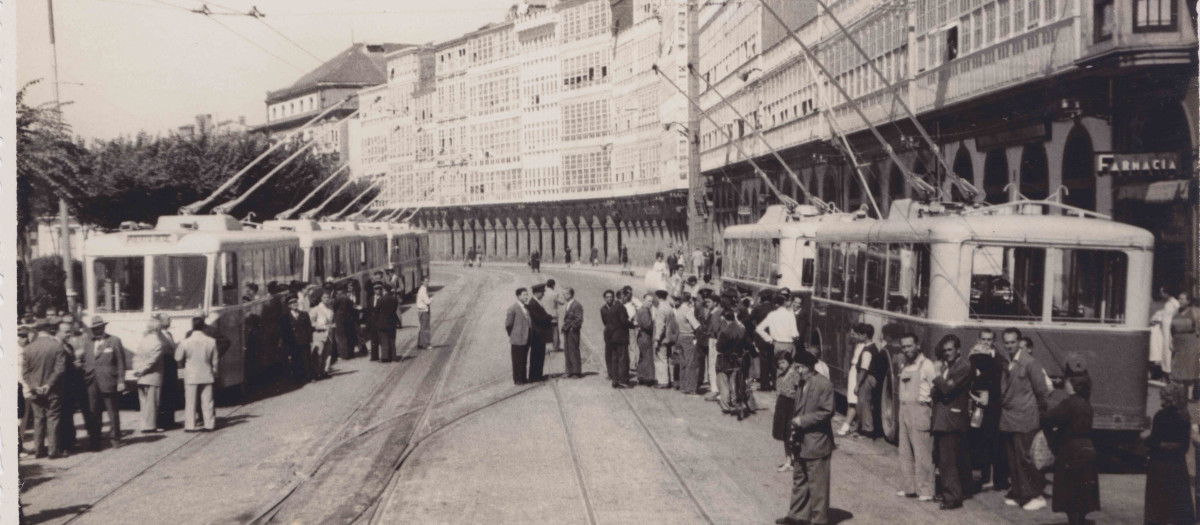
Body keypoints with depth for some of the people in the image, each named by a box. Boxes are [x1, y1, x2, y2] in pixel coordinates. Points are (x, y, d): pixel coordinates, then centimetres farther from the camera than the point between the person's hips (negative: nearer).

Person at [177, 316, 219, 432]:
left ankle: (190, 425, 5)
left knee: (190, 402, 5)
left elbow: (178, 358, 1)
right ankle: (209, 424, 9)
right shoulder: (211, 341, -6)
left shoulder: (186, 342, -11)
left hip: (191, 376, -1)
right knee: (207, 401, 8)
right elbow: (215, 360, 1)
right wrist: (214, 372, 14)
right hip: (207, 375, 2)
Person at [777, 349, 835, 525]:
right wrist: (796, 421, 4)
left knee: (817, 482, -1)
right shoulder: (802, 384, 12)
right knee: (799, 479, 16)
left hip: (817, 442, -9)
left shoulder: (824, 384, -14)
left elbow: (826, 412, -17)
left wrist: (803, 420, -19)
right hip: (802, 442, 9)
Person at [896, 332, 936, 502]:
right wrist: (902, 409, 9)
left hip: (920, 410, -8)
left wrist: (932, 412, -11)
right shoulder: (905, 366, 15)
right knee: (905, 452, 11)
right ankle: (909, 487, 19)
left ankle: (925, 490, 0)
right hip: (904, 410, 8)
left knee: (922, 452, -5)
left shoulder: (926, 365, -7)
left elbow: (935, 390, -9)